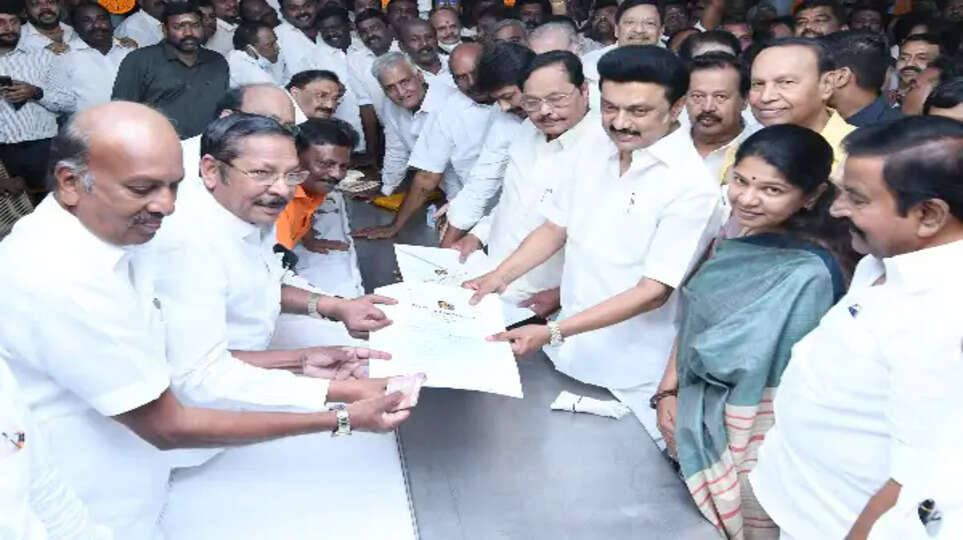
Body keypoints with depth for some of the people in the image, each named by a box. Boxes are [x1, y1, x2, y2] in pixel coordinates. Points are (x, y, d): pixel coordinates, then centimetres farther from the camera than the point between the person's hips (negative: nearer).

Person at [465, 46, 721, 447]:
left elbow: (654, 291, -22)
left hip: (632, 379, -6)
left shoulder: (692, 186, -20)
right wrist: (500, 277, -6)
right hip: (572, 355, 6)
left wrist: (551, 333, -27)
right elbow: (557, 227, 9)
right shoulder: (595, 149, -1)